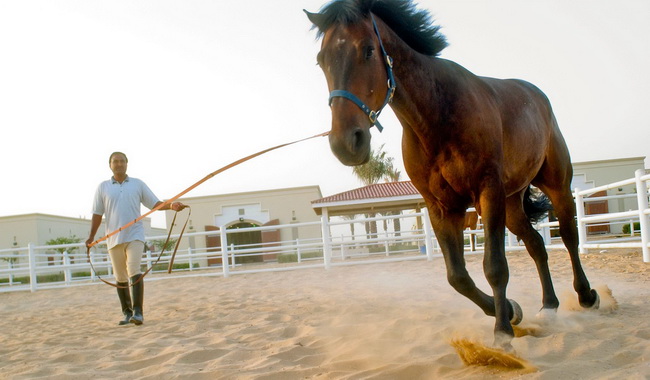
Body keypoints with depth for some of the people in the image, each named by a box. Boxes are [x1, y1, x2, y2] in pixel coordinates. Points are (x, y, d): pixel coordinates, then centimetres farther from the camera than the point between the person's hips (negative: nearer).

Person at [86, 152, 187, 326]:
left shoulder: (138, 184, 8)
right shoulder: (103, 187, 9)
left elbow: (155, 203, 4)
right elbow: (97, 214, 8)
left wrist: (171, 206, -15)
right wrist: (91, 236, 0)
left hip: (135, 235, -2)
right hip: (114, 238, 2)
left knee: (134, 271, -17)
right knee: (120, 277, 7)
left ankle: (137, 312, -19)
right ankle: (127, 313, 19)